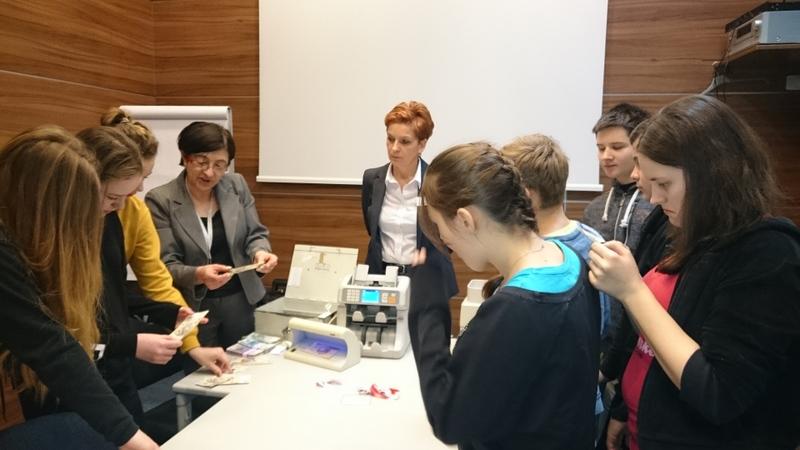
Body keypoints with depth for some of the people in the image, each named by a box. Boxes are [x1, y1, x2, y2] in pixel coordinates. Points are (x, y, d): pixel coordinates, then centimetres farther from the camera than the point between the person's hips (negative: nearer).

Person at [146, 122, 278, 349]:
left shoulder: (237, 185, -1)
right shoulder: (160, 200, -11)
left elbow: (255, 234, 3)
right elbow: (165, 266, -12)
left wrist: (259, 252, -19)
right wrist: (199, 275, -31)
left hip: (239, 302, 3)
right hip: (192, 308, -3)